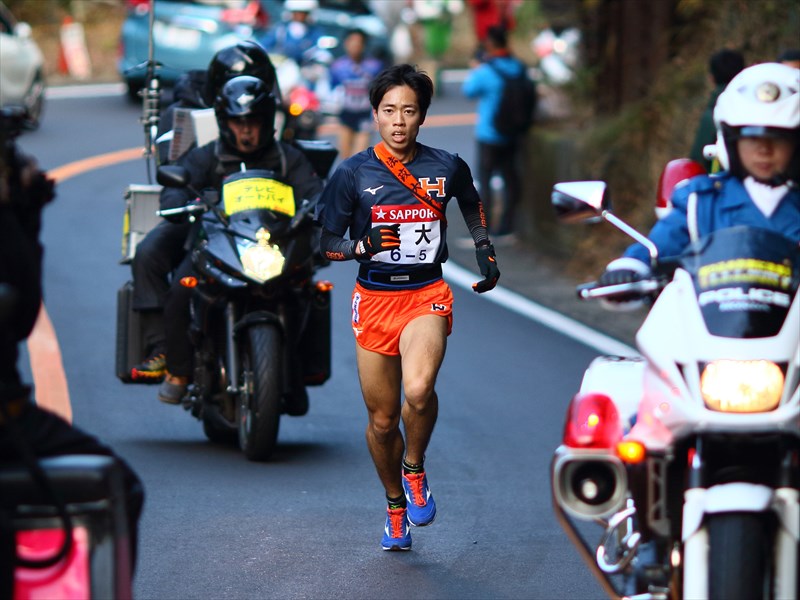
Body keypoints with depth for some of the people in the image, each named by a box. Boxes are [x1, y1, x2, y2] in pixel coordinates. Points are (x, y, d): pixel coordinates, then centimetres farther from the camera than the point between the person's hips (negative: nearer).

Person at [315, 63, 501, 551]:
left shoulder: (447, 167, 1)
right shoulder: (353, 173, -3)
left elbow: (473, 205, 23)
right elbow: (327, 243, 0)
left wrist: (486, 254, 16)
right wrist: (363, 246, -18)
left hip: (427, 295, -1)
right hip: (374, 297, 1)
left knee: (418, 391, -29)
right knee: (383, 419, 7)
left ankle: (415, 470, 0)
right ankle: (396, 506, 32)